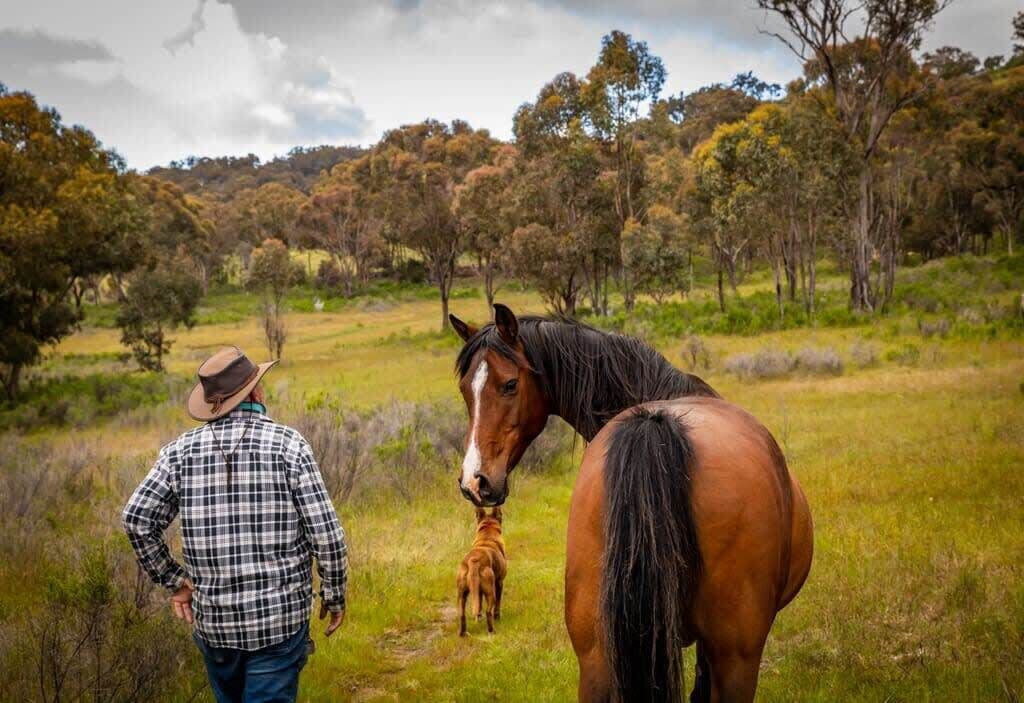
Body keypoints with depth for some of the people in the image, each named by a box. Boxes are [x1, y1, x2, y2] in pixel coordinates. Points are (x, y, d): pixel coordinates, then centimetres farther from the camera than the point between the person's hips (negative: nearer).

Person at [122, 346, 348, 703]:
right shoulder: (289, 445, -8)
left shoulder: (182, 450, -1)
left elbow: (136, 519, -5)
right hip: (280, 616, -3)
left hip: (213, 618, 3)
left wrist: (174, 581, 6)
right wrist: (335, 594, 4)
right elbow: (325, 533, -10)